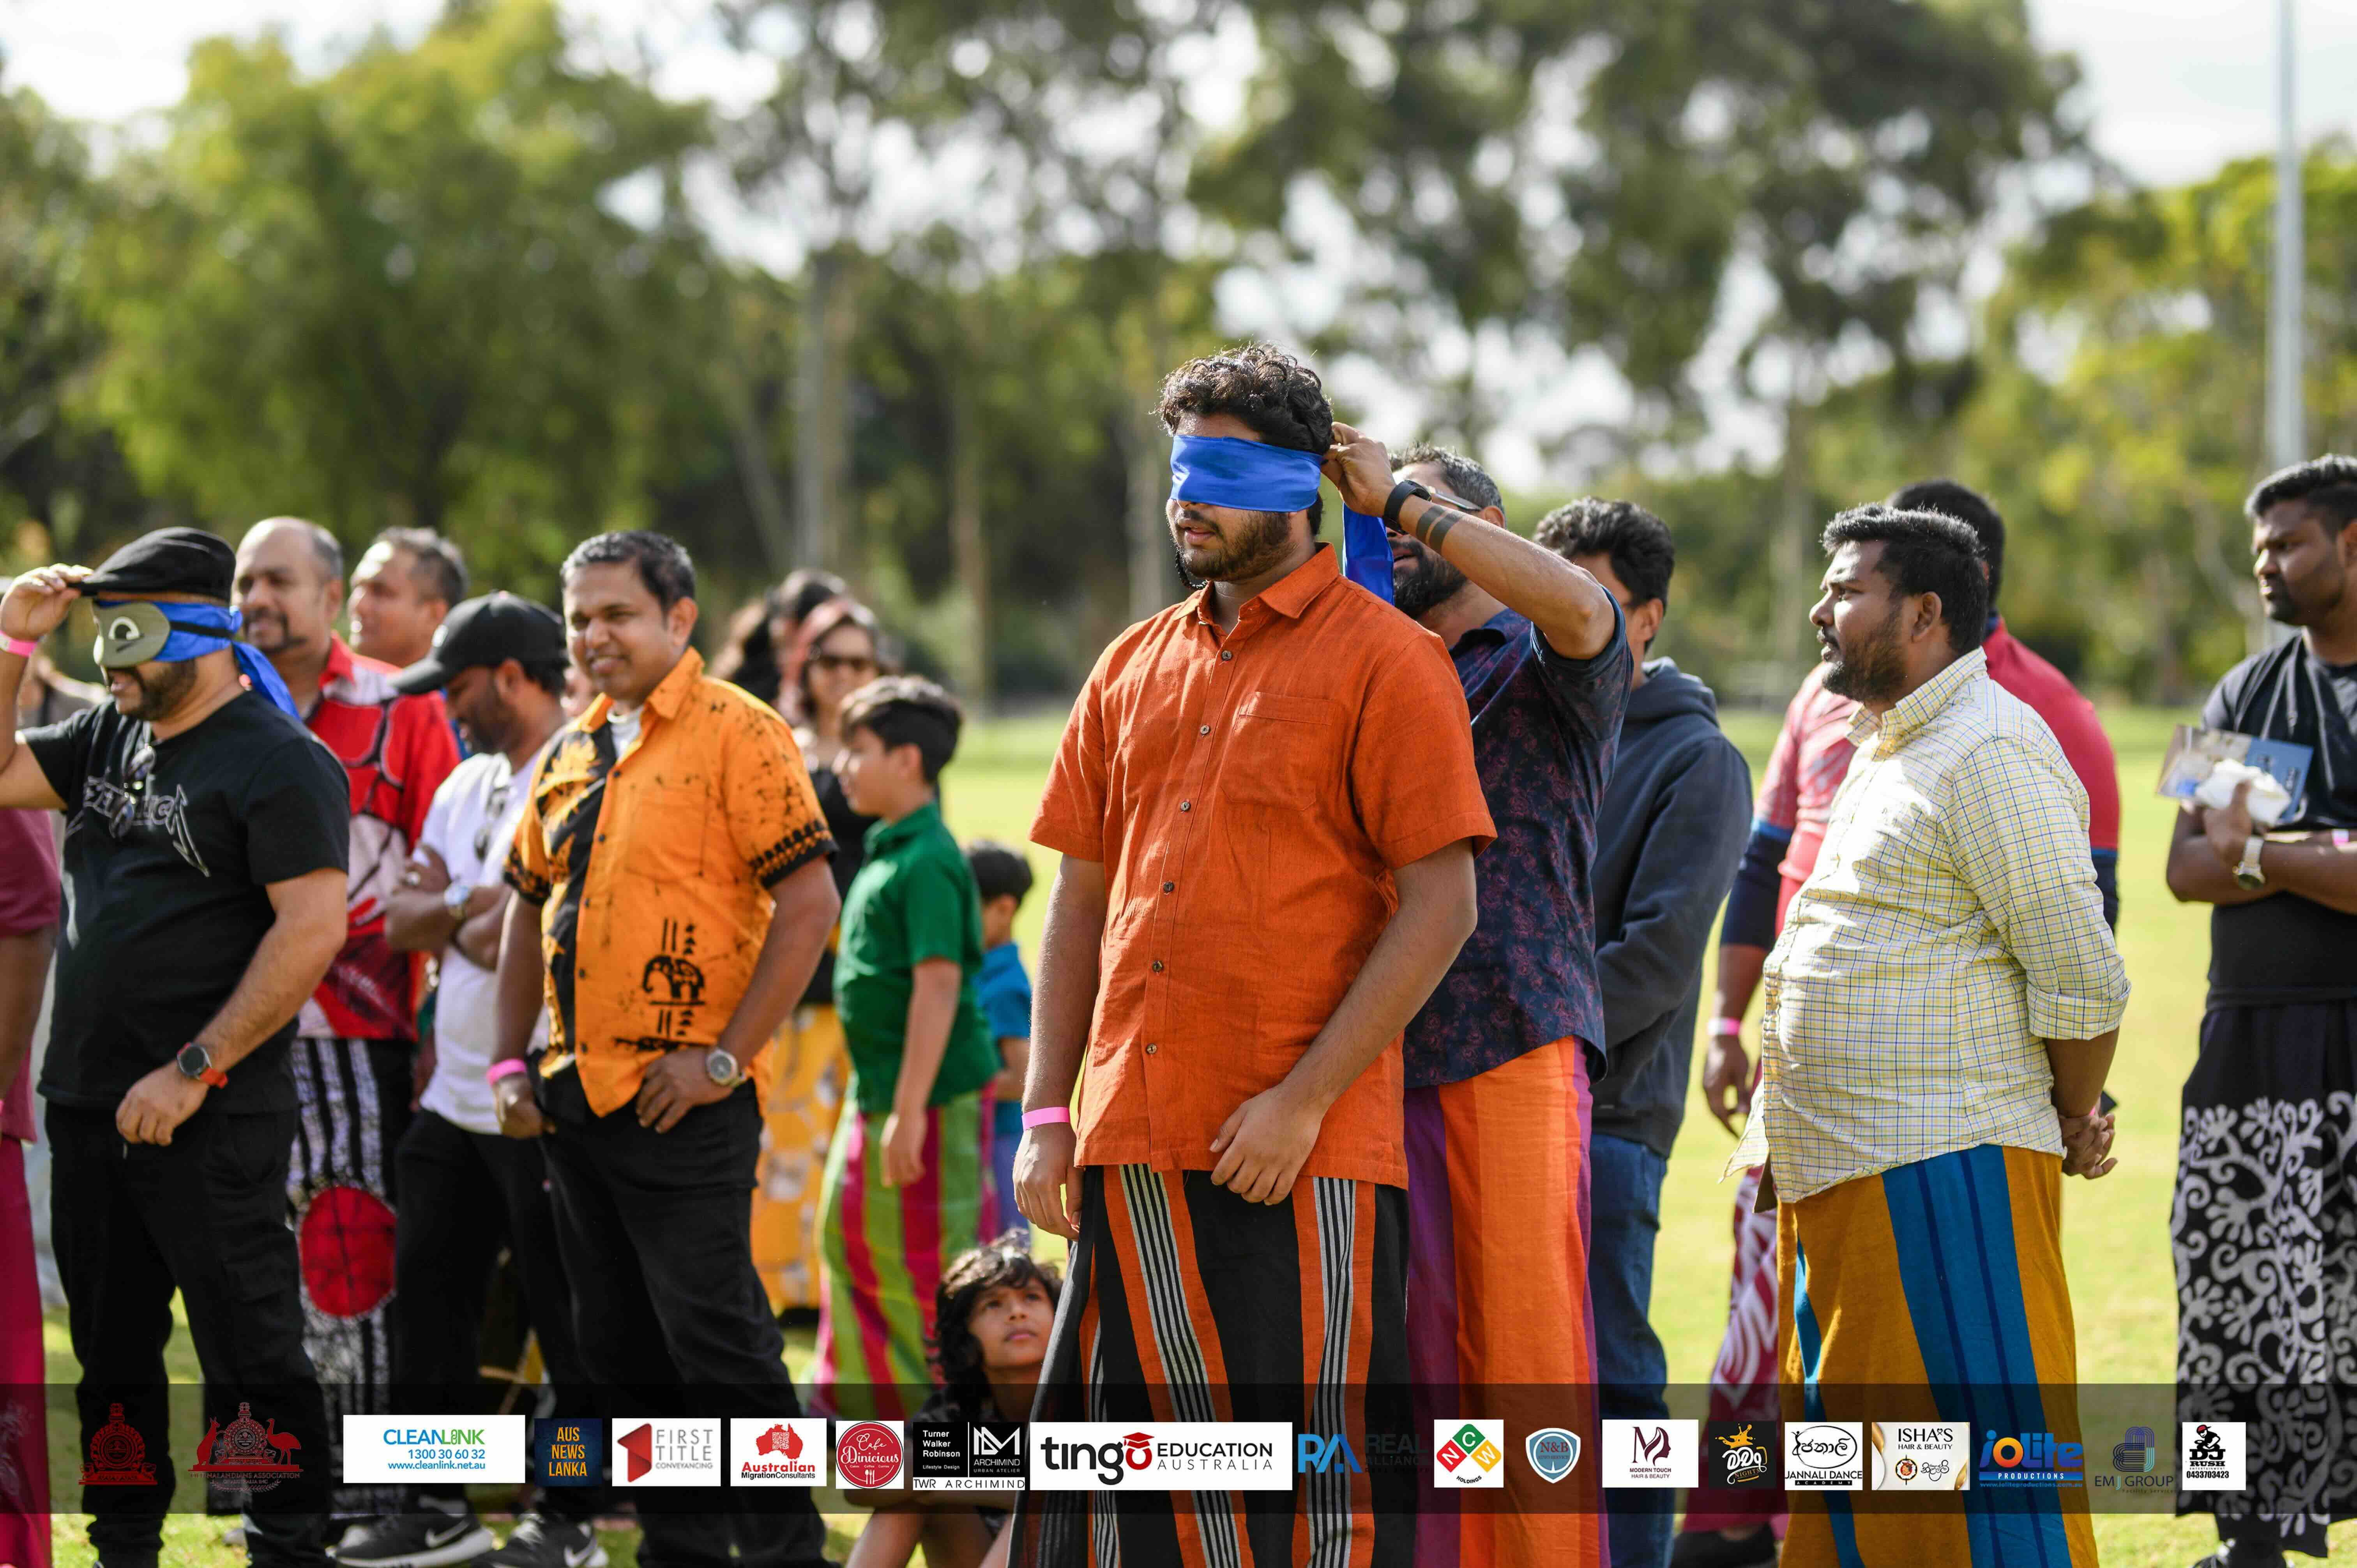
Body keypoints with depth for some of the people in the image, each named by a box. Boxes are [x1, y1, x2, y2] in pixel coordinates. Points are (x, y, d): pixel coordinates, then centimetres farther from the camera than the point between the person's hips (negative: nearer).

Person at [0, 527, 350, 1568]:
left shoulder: (277, 761, -10)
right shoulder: (110, 739, 13)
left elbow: (314, 929, -17)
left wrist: (192, 1074, -19)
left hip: (210, 1120, -8)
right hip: (87, 1102, 8)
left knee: (249, 1353, -4)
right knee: (110, 1353, 14)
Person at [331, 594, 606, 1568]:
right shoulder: (469, 785, 16)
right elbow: (405, 921, 13)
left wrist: (456, 923, -5)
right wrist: (468, 910, -5)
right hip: (456, 1098, 10)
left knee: (566, 1313, -2)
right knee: (428, 1296, 12)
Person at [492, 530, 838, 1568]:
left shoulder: (736, 734, -8)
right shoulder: (569, 753, 15)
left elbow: (808, 905, -13)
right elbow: (531, 908, 24)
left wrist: (724, 1058, -15)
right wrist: (511, 1061, 14)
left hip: (682, 1102, -8)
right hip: (575, 1096, 8)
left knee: (719, 1344, -8)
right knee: (622, 1352, 12)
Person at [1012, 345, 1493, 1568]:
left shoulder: (1384, 661, -3)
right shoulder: (1134, 668, 16)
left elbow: (1440, 907, -9)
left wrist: (1304, 1100, -15)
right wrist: (1047, 1114, 9)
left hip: (1304, 1150, -6)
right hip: (1133, 1142, 6)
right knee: (1136, 1469, 6)